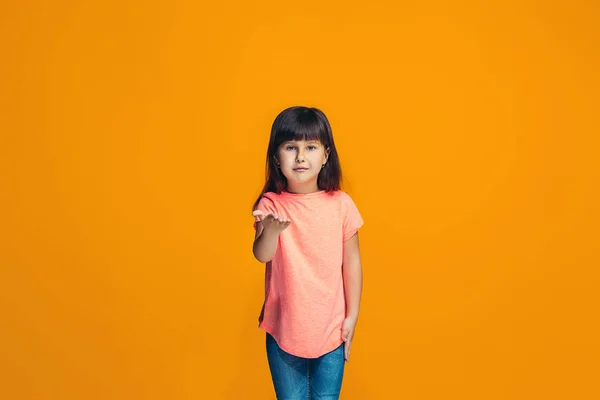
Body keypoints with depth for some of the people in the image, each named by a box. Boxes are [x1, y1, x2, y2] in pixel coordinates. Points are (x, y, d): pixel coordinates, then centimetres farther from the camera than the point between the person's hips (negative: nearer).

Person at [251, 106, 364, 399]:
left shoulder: (341, 204, -8)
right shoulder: (271, 204, -10)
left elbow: (352, 261, -1)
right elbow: (262, 255, -24)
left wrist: (352, 315, 1)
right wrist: (271, 230, -46)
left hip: (331, 330, 0)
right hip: (284, 328, 0)